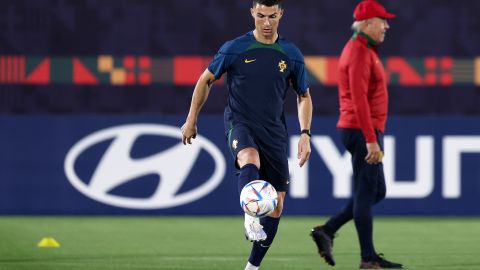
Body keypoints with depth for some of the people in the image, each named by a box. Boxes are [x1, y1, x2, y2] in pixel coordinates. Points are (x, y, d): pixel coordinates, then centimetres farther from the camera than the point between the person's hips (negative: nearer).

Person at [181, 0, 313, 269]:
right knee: (250, 159, -40)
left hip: (274, 131, 3)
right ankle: (251, 220, -50)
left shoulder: (291, 54, 3)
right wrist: (192, 120, 10)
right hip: (240, 123, -3)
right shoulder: (234, 49, -4)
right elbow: (206, 80, 9)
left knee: (276, 206, 1)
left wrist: (305, 134, 2)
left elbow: (304, 96, 13)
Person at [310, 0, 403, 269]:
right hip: (363, 132, -10)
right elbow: (359, 100, -22)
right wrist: (371, 141, -26)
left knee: (376, 191, 14)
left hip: (363, 132, 10)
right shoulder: (360, 53, -15)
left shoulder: (363, 49, 17)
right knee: (366, 193, -5)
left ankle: (327, 231, 11)